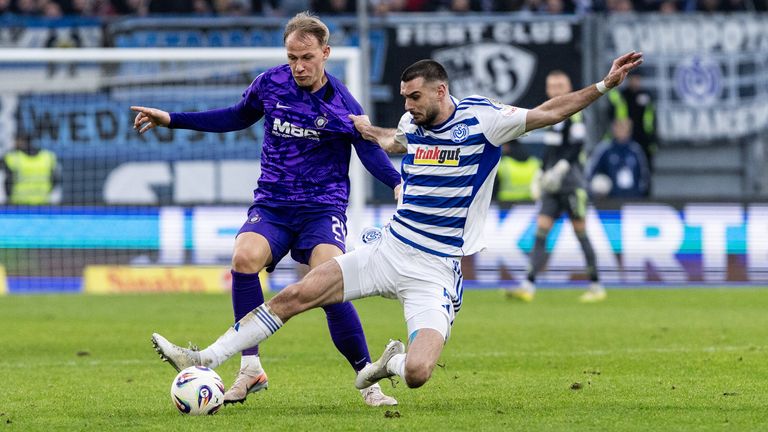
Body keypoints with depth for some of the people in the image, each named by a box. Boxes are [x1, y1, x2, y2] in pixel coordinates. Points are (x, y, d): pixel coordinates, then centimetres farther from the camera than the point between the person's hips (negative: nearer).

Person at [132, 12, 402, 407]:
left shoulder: (341, 105, -8)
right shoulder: (270, 84, 2)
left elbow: (370, 150, 1)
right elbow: (237, 117, 20)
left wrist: (399, 184, -20)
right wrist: (170, 120, 20)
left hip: (323, 208, -3)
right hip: (272, 206, 3)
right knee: (244, 256, -29)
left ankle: (367, 381, -10)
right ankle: (250, 369, -21)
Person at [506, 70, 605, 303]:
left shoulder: (573, 114, -8)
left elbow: (575, 147, -17)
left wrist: (559, 170, -26)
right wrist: (542, 176, 22)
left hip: (571, 181, -7)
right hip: (552, 183, 7)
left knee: (580, 232, -1)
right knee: (540, 231, -4)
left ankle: (596, 286, 9)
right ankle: (528, 286, -11)